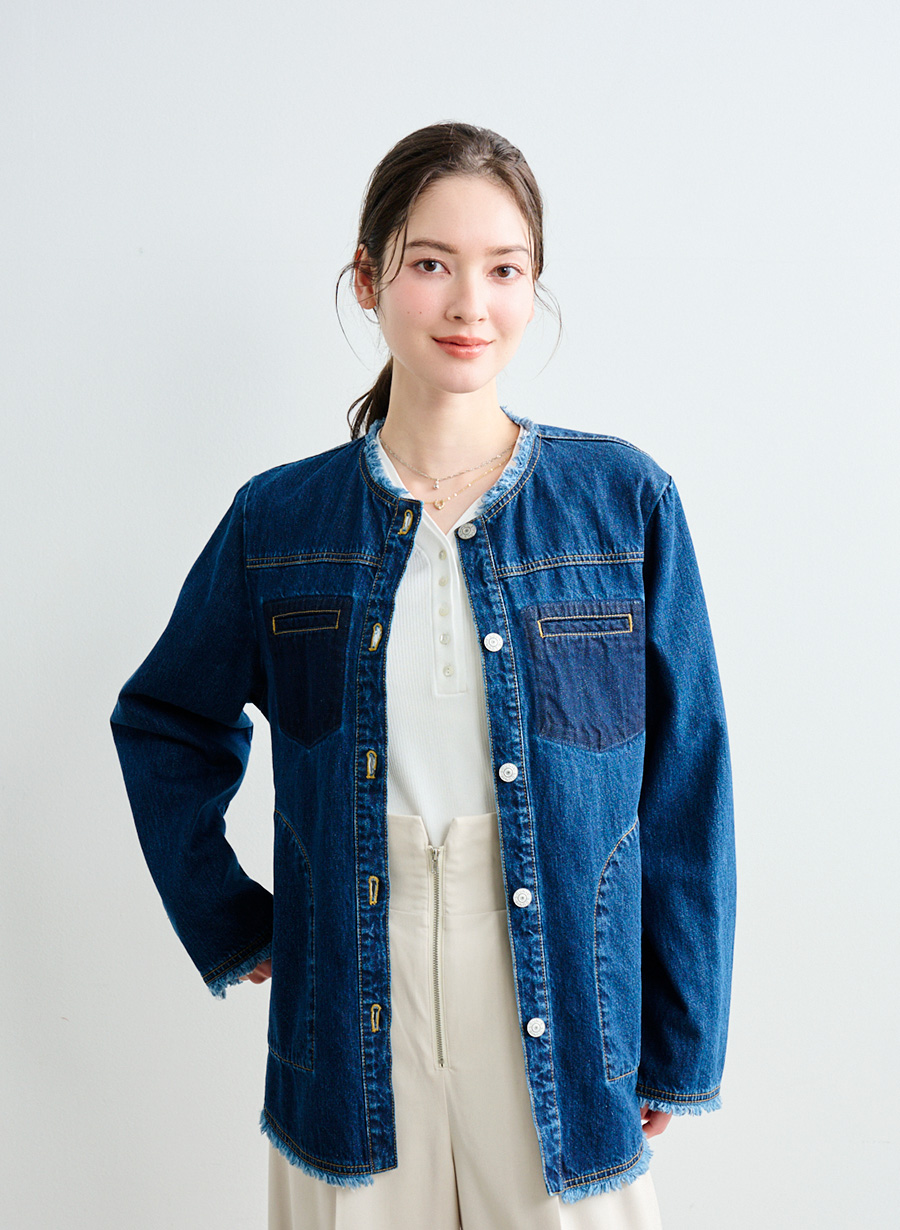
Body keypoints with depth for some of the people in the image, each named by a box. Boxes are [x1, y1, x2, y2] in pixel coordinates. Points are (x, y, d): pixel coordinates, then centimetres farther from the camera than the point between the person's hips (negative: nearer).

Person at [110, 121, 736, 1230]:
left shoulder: (625, 502, -4)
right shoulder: (279, 518, -1)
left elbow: (685, 782, -1)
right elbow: (165, 724, 13)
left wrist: (678, 1047, 0)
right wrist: (229, 925, 6)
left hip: (561, 1011, 0)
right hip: (355, 1023, 1)